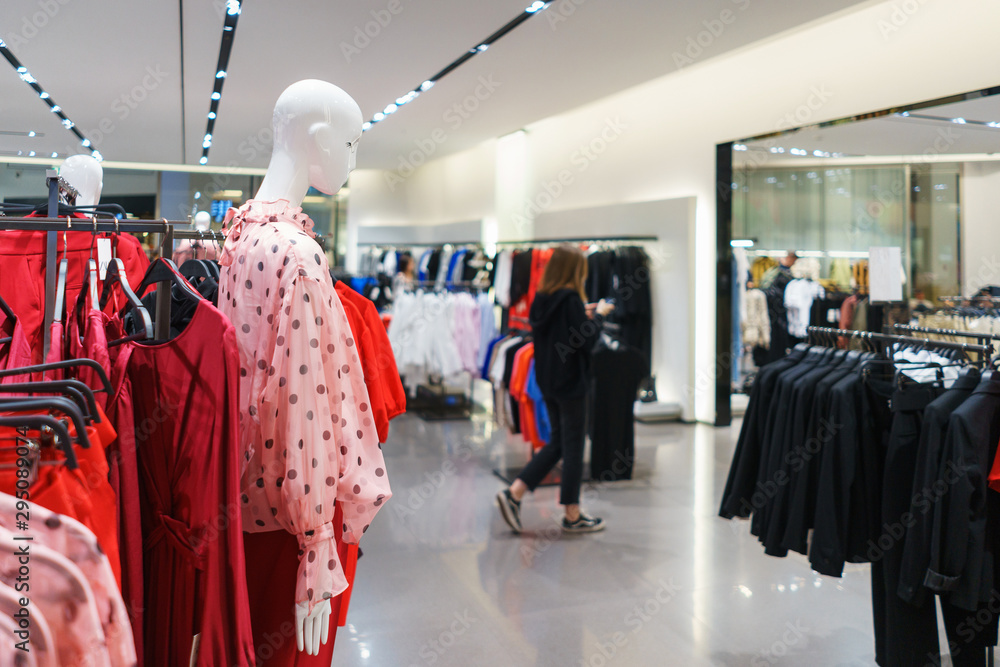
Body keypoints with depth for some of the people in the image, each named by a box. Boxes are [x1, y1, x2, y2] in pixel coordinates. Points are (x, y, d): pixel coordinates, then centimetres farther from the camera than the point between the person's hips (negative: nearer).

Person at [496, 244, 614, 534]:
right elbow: (586, 339, -17)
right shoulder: (571, 299, -16)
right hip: (570, 382, -8)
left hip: (547, 381, 8)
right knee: (573, 445, 3)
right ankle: (572, 515, 12)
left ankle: (514, 493, 9)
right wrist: (597, 315, -2)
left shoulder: (541, 298, 7)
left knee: (558, 441, 17)